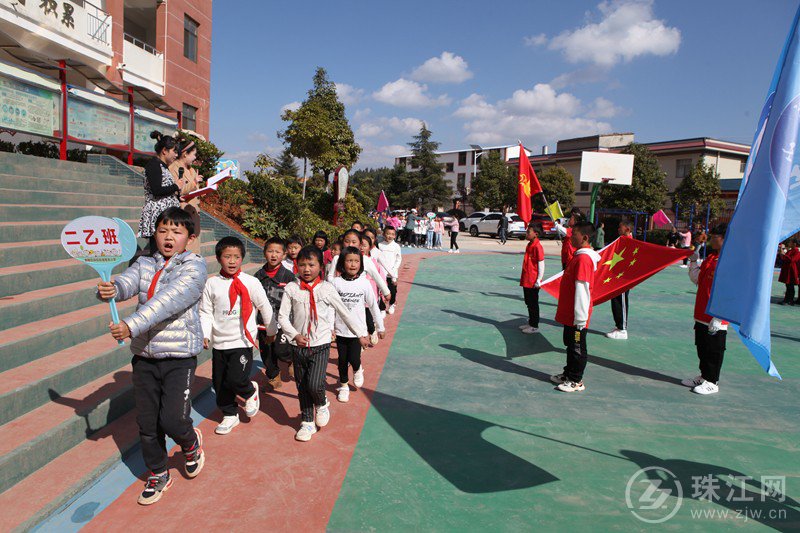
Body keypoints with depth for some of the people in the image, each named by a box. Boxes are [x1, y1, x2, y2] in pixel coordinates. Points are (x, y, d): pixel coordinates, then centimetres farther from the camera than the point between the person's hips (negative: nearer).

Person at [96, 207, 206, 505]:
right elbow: (126, 283, -11)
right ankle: (157, 474, 35)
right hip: (144, 356, 5)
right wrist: (109, 289, -35)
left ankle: (191, 443, 27)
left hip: (179, 358, -5)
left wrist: (132, 325, -32)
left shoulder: (194, 266, -9)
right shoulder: (144, 264, 8)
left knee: (172, 419, -10)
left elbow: (169, 301, -23)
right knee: (146, 422, 11)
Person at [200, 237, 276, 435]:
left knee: (236, 379, -16)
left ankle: (250, 392, 18)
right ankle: (230, 415, 33)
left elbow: (265, 308, 3)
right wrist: (205, 334, -9)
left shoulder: (251, 283, -7)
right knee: (219, 383, 11)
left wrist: (271, 331, 12)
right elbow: (206, 312, 4)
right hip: (219, 342, 4)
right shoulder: (212, 283, -1)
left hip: (243, 341, -4)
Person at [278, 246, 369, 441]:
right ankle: (307, 422, 31)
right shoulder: (291, 288, -3)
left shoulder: (326, 289, -5)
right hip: (298, 345, 2)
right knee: (302, 386, 11)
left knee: (315, 385, -14)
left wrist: (361, 334, 6)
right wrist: (295, 335, -14)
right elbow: (282, 316, -1)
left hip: (320, 345, -2)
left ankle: (322, 404, 21)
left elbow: (344, 313, 3)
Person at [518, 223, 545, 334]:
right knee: (528, 302, 17)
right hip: (526, 280, 9)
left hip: (533, 281, -9)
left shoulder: (537, 247, -17)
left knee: (533, 303, 1)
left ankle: (535, 326, 11)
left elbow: (541, 264, -17)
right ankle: (530, 322, 30)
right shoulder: (529, 245, 11)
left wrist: (539, 280, -18)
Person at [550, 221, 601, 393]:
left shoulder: (583, 258, -22)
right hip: (569, 314, 10)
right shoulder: (579, 255, 10)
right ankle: (569, 374, 34)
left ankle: (576, 381, 15)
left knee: (577, 348, 4)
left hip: (577, 316, -10)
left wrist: (580, 318, -23)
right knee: (571, 345, 20)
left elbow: (582, 289, -24)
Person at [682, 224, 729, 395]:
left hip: (715, 319, -9)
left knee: (714, 350, 4)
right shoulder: (710, 258, 11)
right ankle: (704, 376, 32)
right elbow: (697, 279, 21)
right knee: (702, 347, 18)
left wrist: (718, 318, -22)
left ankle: (712, 382, 16)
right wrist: (693, 262, 9)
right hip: (702, 315, 9)